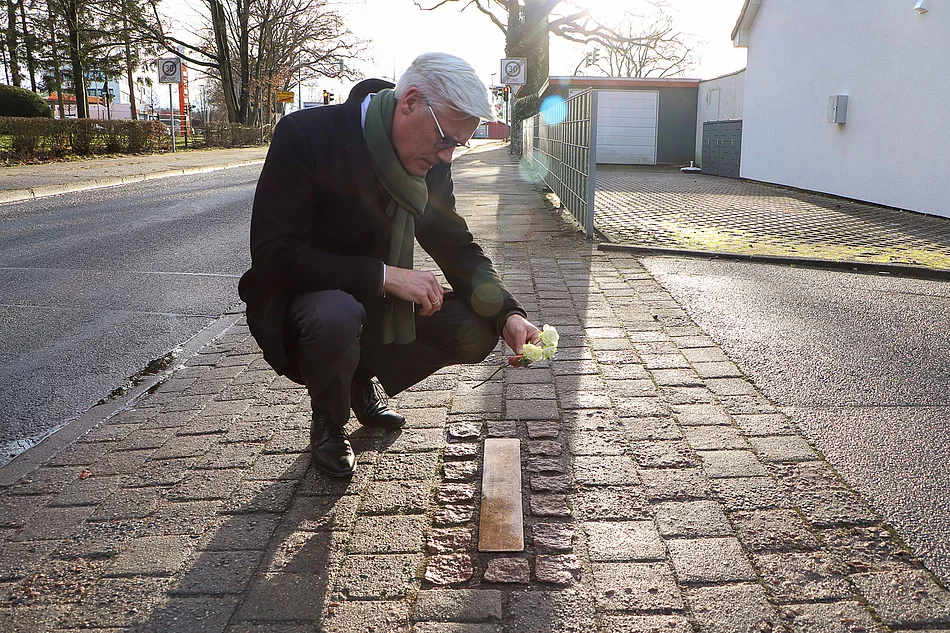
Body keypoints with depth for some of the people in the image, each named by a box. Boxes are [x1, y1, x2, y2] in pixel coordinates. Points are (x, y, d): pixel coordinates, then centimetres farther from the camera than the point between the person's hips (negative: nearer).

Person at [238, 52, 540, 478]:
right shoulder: (304, 135, -25)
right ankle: (327, 423, -5)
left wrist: (507, 313, -16)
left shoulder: (431, 162, -7)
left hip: (376, 300, 6)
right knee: (335, 316, -39)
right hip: (302, 296, -5)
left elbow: (456, 246, 1)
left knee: (476, 327, -12)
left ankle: (367, 382, 14)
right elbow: (273, 254, -29)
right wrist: (382, 275, -34)